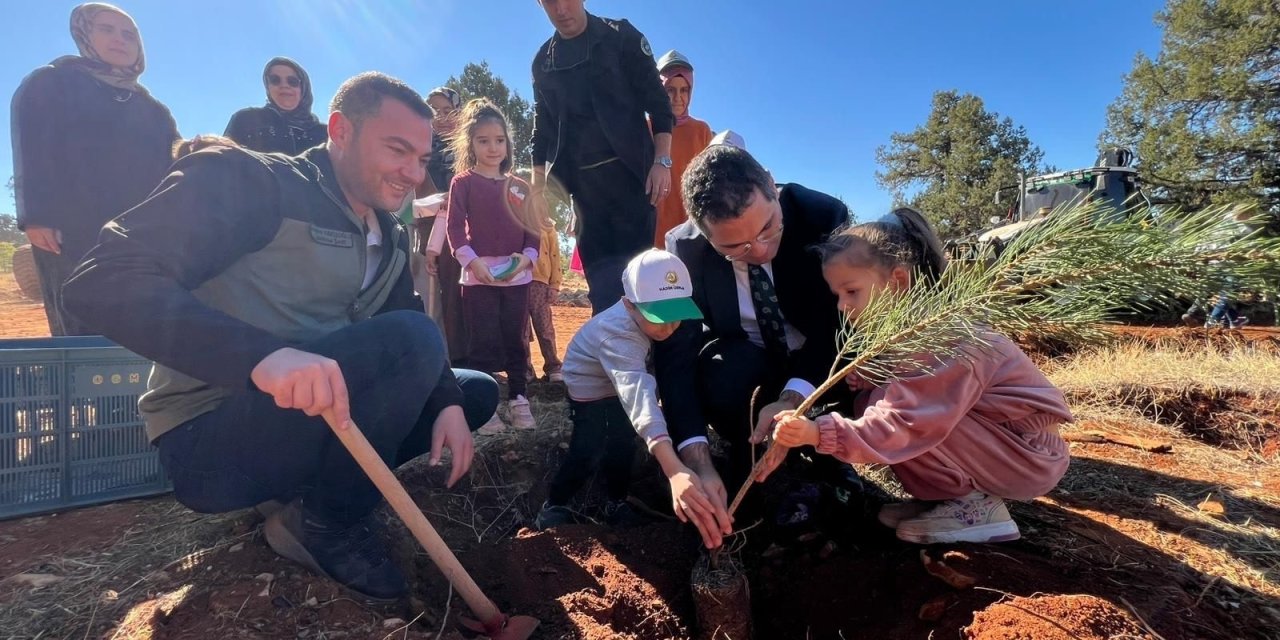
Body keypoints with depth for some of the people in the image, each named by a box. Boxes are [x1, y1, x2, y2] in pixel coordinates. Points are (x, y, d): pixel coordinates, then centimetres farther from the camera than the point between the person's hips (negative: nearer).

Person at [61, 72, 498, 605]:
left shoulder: (391, 239, 9)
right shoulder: (247, 181, -13)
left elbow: (415, 333, 8)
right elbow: (101, 282, -23)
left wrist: (448, 401, -13)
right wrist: (262, 354, -40)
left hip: (317, 418, 8)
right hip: (208, 437, -7)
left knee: (475, 391, 7)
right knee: (410, 340, -27)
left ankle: (310, 485, 4)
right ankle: (324, 521, -7)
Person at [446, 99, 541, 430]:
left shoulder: (518, 186, 12)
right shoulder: (463, 181, 3)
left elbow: (531, 229, 10)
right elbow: (455, 227, -4)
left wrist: (528, 257, -8)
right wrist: (473, 262, -17)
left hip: (517, 276, 3)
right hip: (479, 276, -3)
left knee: (516, 341, 9)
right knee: (484, 344, 0)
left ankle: (518, 399, 19)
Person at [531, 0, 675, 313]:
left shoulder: (621, 37, 1)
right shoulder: (543, 61, 13)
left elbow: (658, 102, -3)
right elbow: (542, 132, 16)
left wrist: (661, 161, -13)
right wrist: (537, 188, 11)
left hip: (628, 172, -4)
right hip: (584, 182, 4)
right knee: (599, 270, 4)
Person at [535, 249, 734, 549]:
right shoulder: (618, 335, -44)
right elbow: (636, 391, -60)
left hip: (619, 382, 6)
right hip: (589, 386, -6)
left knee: (622, 442, 7)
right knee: (589, 452, -11)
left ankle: (617, 504, 26)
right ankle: (553, 507, 9)